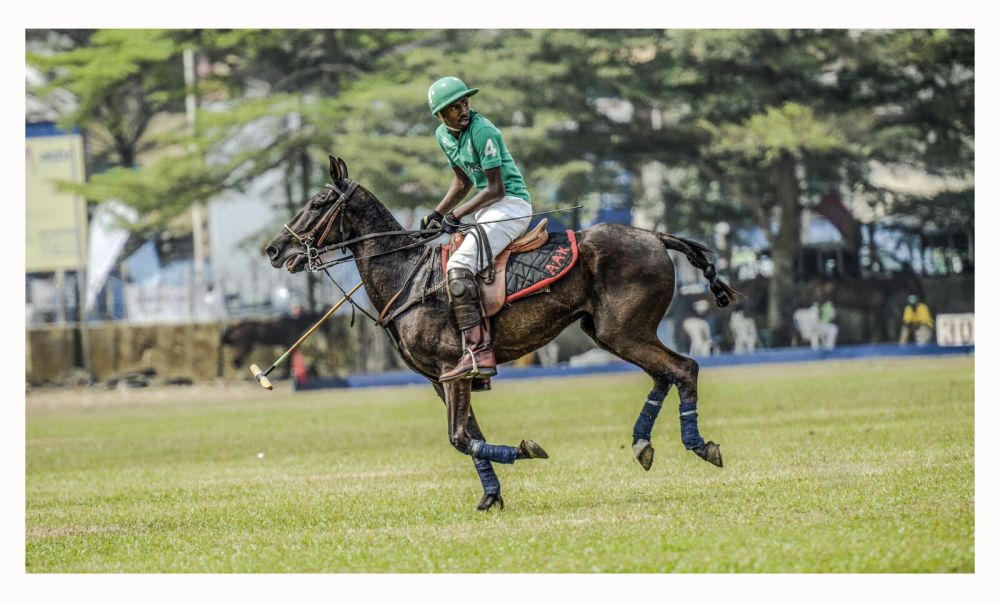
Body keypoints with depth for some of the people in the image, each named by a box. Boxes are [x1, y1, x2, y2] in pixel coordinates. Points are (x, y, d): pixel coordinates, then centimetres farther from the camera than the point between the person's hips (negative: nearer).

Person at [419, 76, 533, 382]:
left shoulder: (482, 132, -18)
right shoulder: (444, 136, 9)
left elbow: (496, 189, -18)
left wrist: (457, 214, -15)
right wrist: (437, 214, 14)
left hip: (511, 205, -10)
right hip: (488, 209, 10)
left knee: (459, 267, -26)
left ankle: (478, 353, -34)